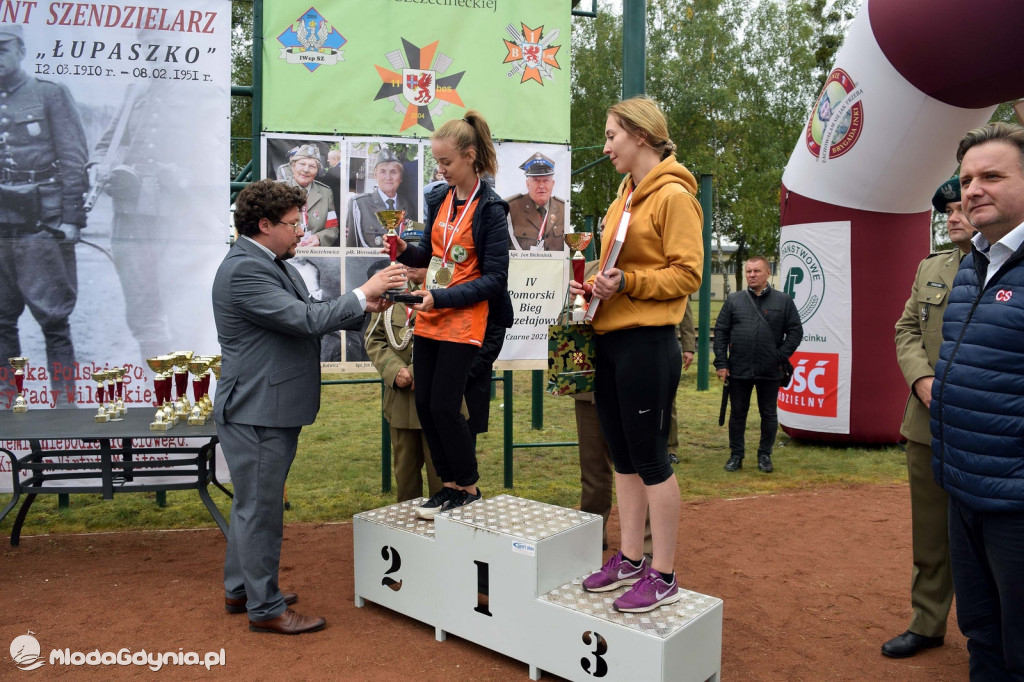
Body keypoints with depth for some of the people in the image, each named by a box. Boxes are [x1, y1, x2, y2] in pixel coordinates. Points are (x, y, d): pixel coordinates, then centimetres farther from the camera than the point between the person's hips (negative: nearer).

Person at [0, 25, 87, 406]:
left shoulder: (50, 95, 3)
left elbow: (74, 160, -3)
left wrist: (72, 218, -10)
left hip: (42, 228, -5)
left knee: (53, 319, -2)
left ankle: (64, 400, 5)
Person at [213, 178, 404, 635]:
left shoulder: (273, 265, 13)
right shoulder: (244, 270, -20)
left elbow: (307, 315, 15)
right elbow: (305, 320, -26)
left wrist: (364, 307, 2)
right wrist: (363, 293, -20)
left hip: (271, 409, 11)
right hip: (256, 412, -11)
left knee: (252, 504, 21)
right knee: (261, 509, 2)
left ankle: (241, 589, 36)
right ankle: (265, 607, 16)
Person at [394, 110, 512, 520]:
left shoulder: (489, 209, -11)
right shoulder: (439, 200, 8)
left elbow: (494, 279, -14)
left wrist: (442, 298, -22)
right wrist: (406, 251, -3)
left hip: (464, 321, -7)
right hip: (429, 318, 7)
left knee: (444, 406, -4)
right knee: (424, 404, 8)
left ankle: (467, 487, 17)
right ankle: (450, 483, 24)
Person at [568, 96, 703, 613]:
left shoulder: (673, 195, -8)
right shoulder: (626, 195, 17)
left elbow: (686, 274, -13)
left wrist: (626, 282, -20)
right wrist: (594, 284, 7)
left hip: (646, 342, -9)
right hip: (610, 338, 9)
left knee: (650, 458, -2)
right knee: (623, 457, 13)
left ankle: (663, 576, 11)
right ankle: (629, 558, 26)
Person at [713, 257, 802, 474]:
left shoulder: (783, 301, 2)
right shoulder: (733, 300, 4)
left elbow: (795, 331, 3)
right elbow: (721, 332, 2)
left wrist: (781, 357, -7)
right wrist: (721, 363, -4)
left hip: (770, 372, 0)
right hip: (738, 370, 0)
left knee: (769, 414, 10)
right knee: (738, 413, 8)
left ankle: (765, 455, 24)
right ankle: (736, 455, 19)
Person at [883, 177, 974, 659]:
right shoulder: (930, 268, 13)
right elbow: (906, 330, 10)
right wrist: (922, 380, -7)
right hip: (928, 425, 5)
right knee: (930, 531, 14)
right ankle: (927, 624, 29)